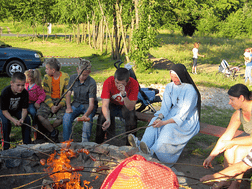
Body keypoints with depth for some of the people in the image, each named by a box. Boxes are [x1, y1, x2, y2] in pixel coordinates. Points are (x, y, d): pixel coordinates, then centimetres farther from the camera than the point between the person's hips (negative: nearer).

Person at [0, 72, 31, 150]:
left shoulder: (25, 93, -23)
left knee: (27, 119, -22)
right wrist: (13, 120, -41)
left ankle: (27, 143, -8)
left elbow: (24, 109, -18)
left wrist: (22, 119, -40)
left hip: (17, 110, 3)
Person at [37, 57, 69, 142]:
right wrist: (51, 106, -16)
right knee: (40, 115, -25)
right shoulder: (46, 77, 6)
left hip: (61, 102, -2)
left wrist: (59, 105, -21)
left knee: (62, 118, -29)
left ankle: (49, 128, 2)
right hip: (49, 101, 2)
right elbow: (46, 94, 1)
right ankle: (53, 132, -4)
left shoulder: (65, 77, -4)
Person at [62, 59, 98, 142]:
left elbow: (91, 103, -28)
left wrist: (86, 114, -47)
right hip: (76, 103, 3)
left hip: (88, 105, -3)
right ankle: (66, 141, -10)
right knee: (66, 117, -25)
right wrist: (68, 106, -14)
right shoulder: (73, 78, -7)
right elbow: (68, 93, 3)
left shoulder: (92, 83, -22)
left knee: (88, 119, -33)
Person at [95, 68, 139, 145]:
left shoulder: (134, 84, -27)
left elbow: (130, 108, -29)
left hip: (125, 106, 0)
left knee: (131, 116, -32)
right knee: (102, 116, -29)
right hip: (112, 105, 0)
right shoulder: (108, 82, -27)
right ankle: (98, 144, -10)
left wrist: (124, 95, -46)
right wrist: (108, 120, -50)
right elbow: (105, 105, -31)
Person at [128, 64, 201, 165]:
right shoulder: (170, 87, 3)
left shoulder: (190, 90, -17)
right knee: (155, 120, -22)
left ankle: (152, 151, -48)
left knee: (170, 127, -35)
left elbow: (183, 114, -22)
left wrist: (164, 122, -30)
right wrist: (160, 117, -24)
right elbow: (165, 106, -2)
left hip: (187, 120, -6)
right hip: (173, 114, 6)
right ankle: (141, 144, -41)